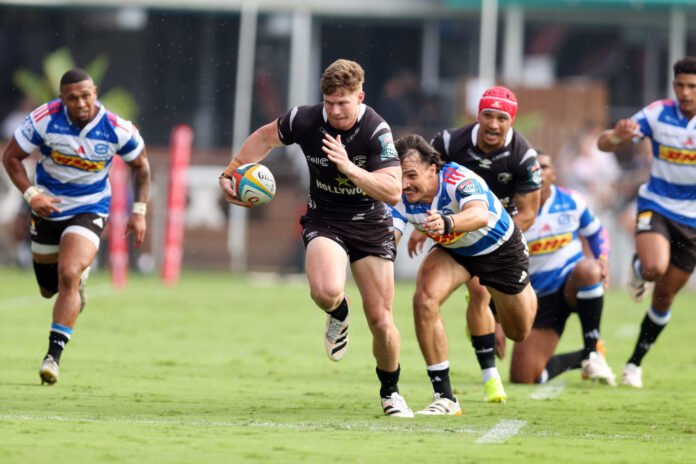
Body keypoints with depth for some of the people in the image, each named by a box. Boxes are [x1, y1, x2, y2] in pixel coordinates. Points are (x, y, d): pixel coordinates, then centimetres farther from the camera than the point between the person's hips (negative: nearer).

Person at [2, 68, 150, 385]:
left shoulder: (117, 129, -18)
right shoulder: (44, 120, -19)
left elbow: (141, 165, 2)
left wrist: (139, 212, -3)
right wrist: (31, 194, -22)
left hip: (90, 210, -2)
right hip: (49, 207, 2)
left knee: (68, 276, -24)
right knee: (49, 288, 14)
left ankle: (54, 355, -19)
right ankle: (80, 277, 52)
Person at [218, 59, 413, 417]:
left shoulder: (377, 131, -20)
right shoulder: (304, 120, -13)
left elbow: (393, 192, -27)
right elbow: (265, 137, 8)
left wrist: (349, 168, -37)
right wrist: (229, 173, 3)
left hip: (371, 225, -1)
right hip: (324, 222, 1)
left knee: (380, 320, -1)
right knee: (326, 291, -32)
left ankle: (390, 391, 26)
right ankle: (338, 315, 8)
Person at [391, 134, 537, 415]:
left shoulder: (460, 180, -41)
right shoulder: (402, 198, -27)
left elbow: (480, 214, -60)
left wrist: (446, 223, -81)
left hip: (501, 249, -3)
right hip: (452, 251, 3)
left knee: (519, 333, 15)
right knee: (425, 300, -28)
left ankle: (527, 293, 56)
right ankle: (444, 397, -18)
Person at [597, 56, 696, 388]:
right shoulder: (657, 114, -11)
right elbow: (604, 144, -10)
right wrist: (617, 136, -34)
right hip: (657, 206, -1)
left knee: (665, 295, 7)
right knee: (654, 267, -31)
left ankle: (635, 362, 24)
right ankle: (637, 268, 7)